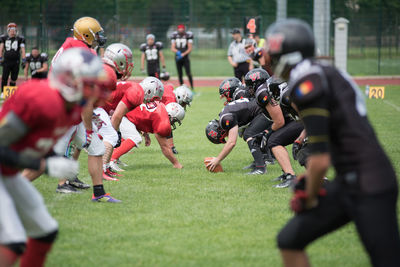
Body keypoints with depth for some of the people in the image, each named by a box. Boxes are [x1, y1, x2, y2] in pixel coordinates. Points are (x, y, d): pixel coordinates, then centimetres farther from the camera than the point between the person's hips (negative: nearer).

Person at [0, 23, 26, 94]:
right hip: (6, 61, 0)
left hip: (16, 62, 0)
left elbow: (22, 50, 0)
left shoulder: (20, 39, 2)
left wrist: (24, 60, -7)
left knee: (14, 79, 5)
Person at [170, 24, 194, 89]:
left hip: (185, 57, -3)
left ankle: (192, 88, -7)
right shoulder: (174, 35, 3)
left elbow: (190, 48, -8)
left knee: (188, 73, -12)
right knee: (180, 75, 6)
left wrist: (183, 54, -21)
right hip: (178, 57, 3)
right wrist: (177, 52, -17)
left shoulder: (188, 35, -7)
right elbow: (172, 48, 3)